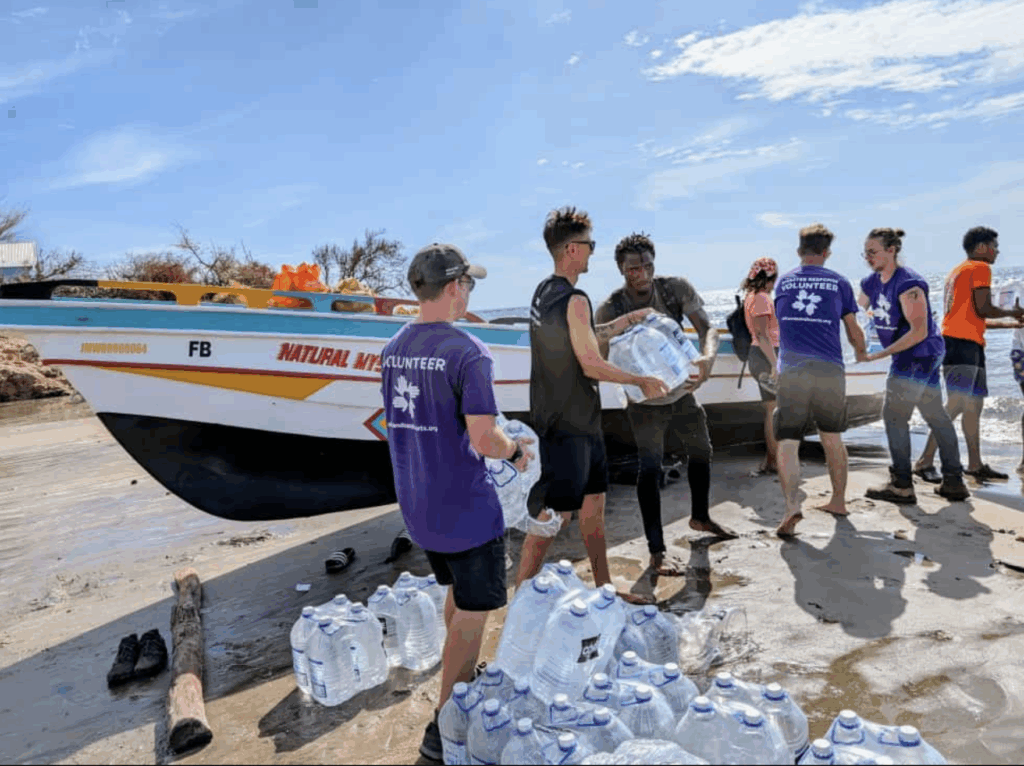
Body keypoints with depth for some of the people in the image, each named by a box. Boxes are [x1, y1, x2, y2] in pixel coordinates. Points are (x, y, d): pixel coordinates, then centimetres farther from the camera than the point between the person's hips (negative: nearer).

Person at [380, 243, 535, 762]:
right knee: (472, 613, 10)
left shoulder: (392, 350, 4)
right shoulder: (468, 353, -21)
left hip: (417, 505, 8)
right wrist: (516, 451, -4)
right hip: (465, 507, -8)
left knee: (457, 595, 27)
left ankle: (463, 687, 46)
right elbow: (484, 439, -26)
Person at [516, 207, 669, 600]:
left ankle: (604, 588, 31)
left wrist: (626, 321, 21)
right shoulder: (574, 300, -18)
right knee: (553, 516, -3)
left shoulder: (544, 292, 11)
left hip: (582, 422, 10)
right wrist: (642, 381, -6)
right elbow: (592, 365, -18)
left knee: (593, 505, 18)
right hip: (567, 425, -10)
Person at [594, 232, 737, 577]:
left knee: (701, 451, 19)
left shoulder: (676, 288, -16)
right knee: (650, 465, -16)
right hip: (645, 400, -5)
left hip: (682, 390, 5)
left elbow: (707, 328, -20)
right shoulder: (610, 310, -24)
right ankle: (656, 553, -9)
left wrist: (707, 358, -43)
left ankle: (700, 517, 44)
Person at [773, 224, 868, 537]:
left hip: (792, 370, -1)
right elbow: (853, 332, 17)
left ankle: (791, 506, -22)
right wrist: (862, 352, 37)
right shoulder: (839, 282, 10)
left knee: (787, 443, -3)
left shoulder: (783, 282, 13)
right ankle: (838, 501, 30)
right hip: (830, 370, 1)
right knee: (832, 438, 18)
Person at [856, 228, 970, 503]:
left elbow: (919, 332, -24)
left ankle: (902, 486, 0)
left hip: (920, 354, -9)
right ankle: (954, 482, 22)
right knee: (935, 416, 13)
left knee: (894, 415, -6)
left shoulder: (908, 284, -21)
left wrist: (879, 354, -25)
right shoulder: (870, 283, 5)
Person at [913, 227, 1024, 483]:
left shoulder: (959, 270, 27)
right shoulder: (980, 267, -1)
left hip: (969, 345, 10)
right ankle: (925, 462, -20)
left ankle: (975, 464, 15)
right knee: (957, 403, -17)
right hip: (962, 344, -10)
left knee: (974, 405, 11)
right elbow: (983, 309, -12)